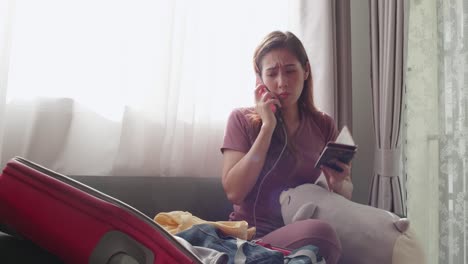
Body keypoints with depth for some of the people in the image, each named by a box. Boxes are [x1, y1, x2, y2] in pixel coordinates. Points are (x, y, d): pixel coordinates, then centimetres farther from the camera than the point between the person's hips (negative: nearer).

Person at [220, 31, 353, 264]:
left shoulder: (323, 125, 8)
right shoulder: (242, 119, -1)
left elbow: (346, 196, 14)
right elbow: (234, 192, -13)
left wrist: (338, 183, -10)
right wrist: (268, 127, -13)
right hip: (252, 237, -3)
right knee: (321, 232, -33)